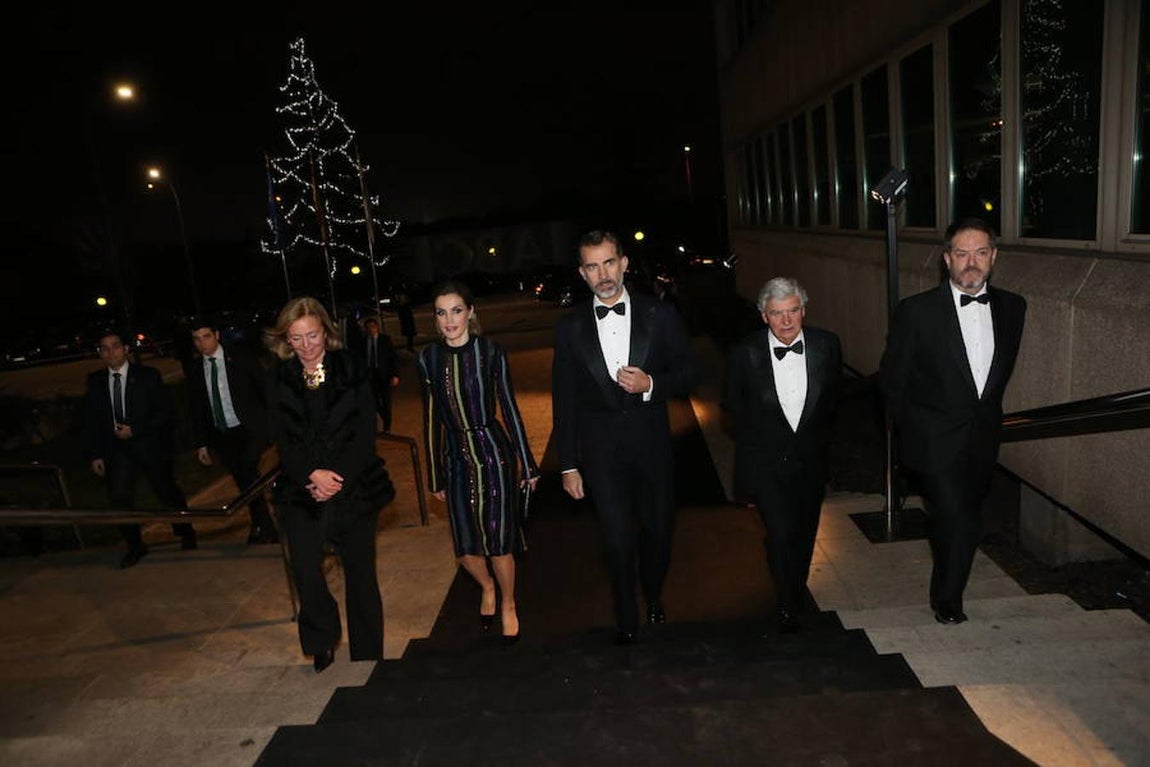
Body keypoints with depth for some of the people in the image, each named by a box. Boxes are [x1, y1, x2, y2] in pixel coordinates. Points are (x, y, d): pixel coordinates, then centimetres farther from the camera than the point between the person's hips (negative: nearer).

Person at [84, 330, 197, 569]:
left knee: (168, 493, 9)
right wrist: (95, 454, 4)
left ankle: (186, 534, 30)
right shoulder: (95, 381, 5)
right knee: (119, 497, -8)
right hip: (117, 449, 2)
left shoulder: (148, 375, -5)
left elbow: (164, 412, -7)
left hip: (149, 445, -2)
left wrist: (135, 430, -17)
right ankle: (135, 546, 9)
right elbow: (91, 421, 9)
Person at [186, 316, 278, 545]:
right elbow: (197, 410, 13)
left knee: (246, 468, -24)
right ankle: (266, 529, 21)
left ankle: (261, 526, -9)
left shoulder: (239, 355, -2)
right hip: (221, 436, 4)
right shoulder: (195, 370, 7)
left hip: (251, 429, -4)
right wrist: (201, 443, 11)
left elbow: (264, 385, -1)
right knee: (245, 483, 7)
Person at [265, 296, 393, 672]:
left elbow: (365, 433, -3)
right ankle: (322, 643, 15)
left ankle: (367, 656, 24)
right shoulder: (280, 379, 6)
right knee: (305, 570, -13)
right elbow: (281, 439, 0)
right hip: (302, 491, 1)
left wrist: (338, 479, -13)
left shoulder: (351, 370, 1)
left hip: (353, 486, -1)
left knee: (360, 571, 7)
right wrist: (312, 474, -15)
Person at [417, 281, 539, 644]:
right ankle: (487, 587, 42)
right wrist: (435, 476, 8)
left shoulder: (491, 351, -7)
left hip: (493, 451, -3)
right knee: (465, 546, 8)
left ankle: (508, 604, 30)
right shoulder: (429, 358, 0)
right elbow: (431, 419, 5)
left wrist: (528, 464, -1)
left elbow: (510, 407, -3)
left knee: (499, 539, 2)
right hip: (456, 456, 3)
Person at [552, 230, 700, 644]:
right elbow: (563, 402, 1)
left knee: (658, 531, 15)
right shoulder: (570, 327, -1)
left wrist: (651, 385, -18)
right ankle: (626, 618, 30)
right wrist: (568, 465, 0)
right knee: (618, 540, 5)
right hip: (600, 451, -1)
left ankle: (654, 598, 45)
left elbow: (689, 374, 3)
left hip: (652, 444, 1)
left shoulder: (659, 315, -2)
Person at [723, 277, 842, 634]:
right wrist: (758, 434, 5)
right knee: (781, 533, -13)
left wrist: (816, 434, 12)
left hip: (810, 460, 3)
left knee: (804, 536, 17)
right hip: (765, 463, -3)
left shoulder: (827, 345, -7)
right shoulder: (744, 354, -15)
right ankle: (787, 609, 11)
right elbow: (733, 403, 2)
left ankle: (795, 598, 43)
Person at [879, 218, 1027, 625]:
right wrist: (913, 428, 2)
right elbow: (891, 378, -5)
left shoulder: (1012, 307, 2)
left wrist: (986, 409, 16)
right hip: (936, 440, -5)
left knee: (963, 519, 17)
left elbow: (1003, 367, 16)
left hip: (982, 440, 5)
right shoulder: (916, 310, -13)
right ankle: (948, 599, 16)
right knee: (959, 522, -11)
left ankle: (946, 594, 40)